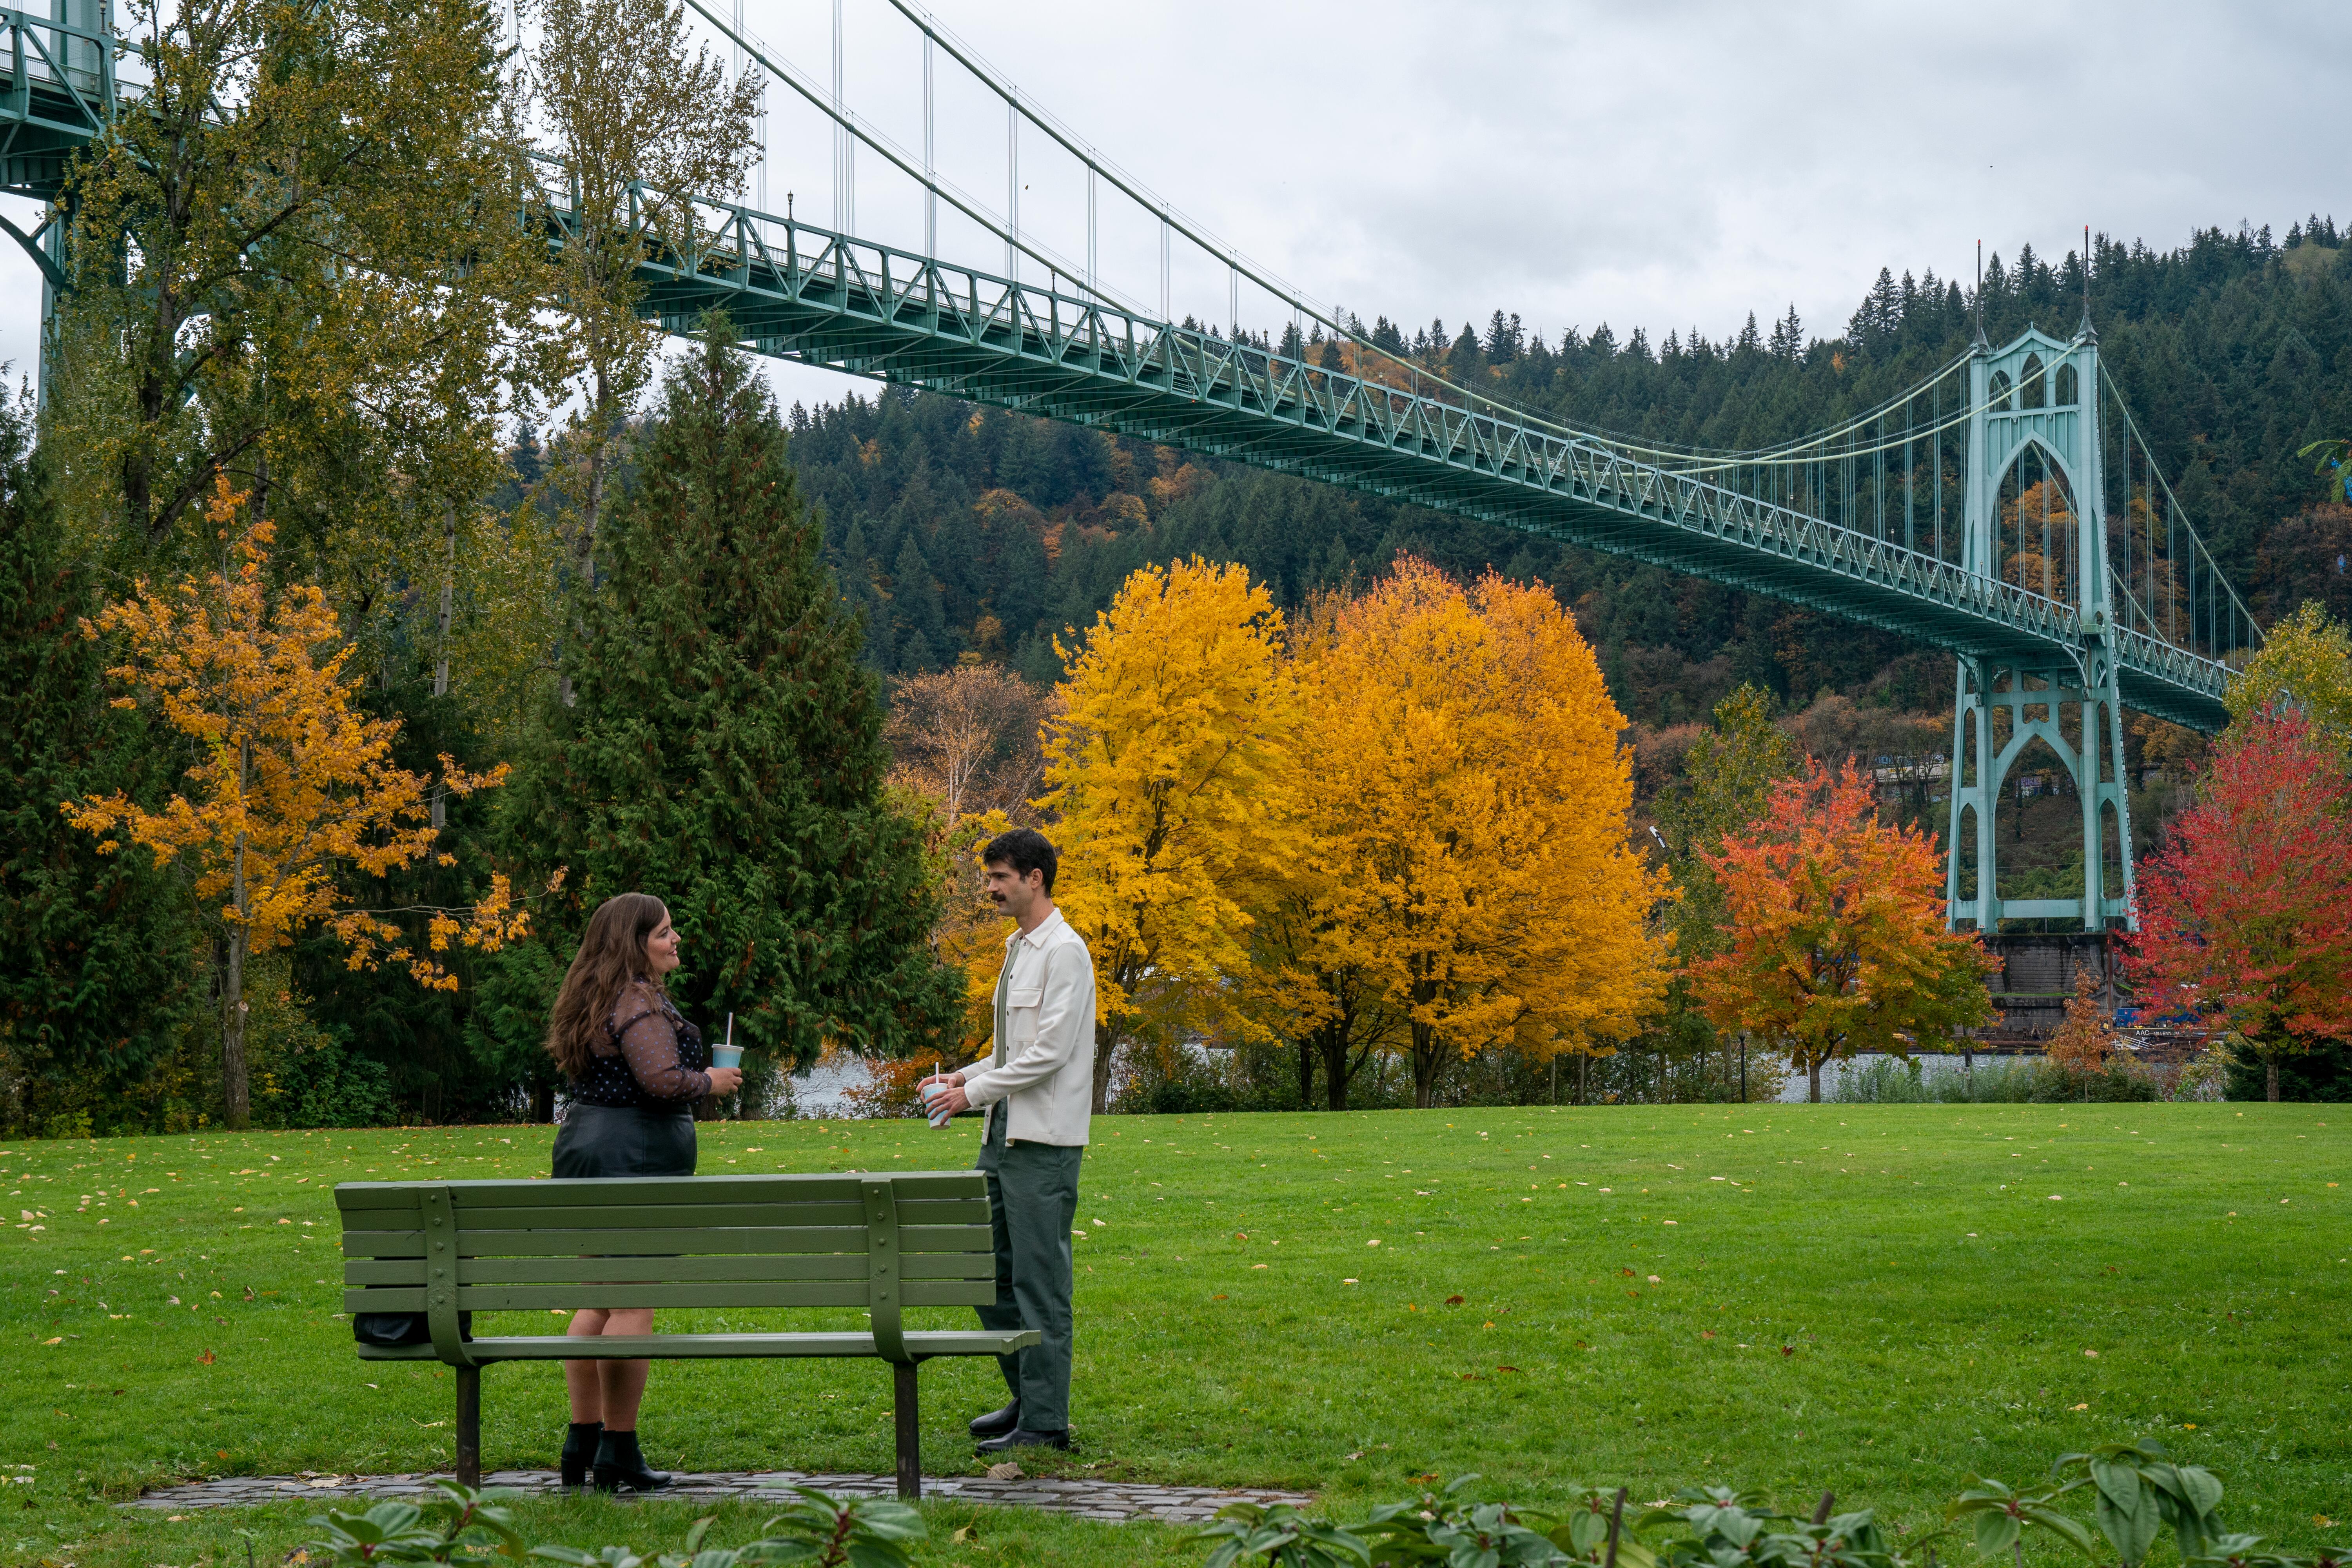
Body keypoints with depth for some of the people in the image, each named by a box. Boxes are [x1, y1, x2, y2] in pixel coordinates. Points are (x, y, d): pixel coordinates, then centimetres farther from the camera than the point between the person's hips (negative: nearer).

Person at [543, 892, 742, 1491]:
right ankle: (618, 1451, -4)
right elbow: (663, 1080, -25)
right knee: (634, 1304, -6)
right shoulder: (639, 1001, -15)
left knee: (598, 1299, 14)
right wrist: (711, 1082, -6)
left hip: (586, 1149, 10)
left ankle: (582, 1440, 18)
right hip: (635, 1156, -10)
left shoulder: (595, 998, 17)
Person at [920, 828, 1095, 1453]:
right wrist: (968, 1075, 9)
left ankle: (1046, 1422, -2)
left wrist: (974, 1092, -13)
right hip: (1005, 1135, 10)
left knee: (1039, 1282, -7)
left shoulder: (1064, 952, -12)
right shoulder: (1018, 949, 18)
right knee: (987, 1269, 13)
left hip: (1044, 1142, -10)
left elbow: (1050, 1052, -19)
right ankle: (1027, 1395, 24)